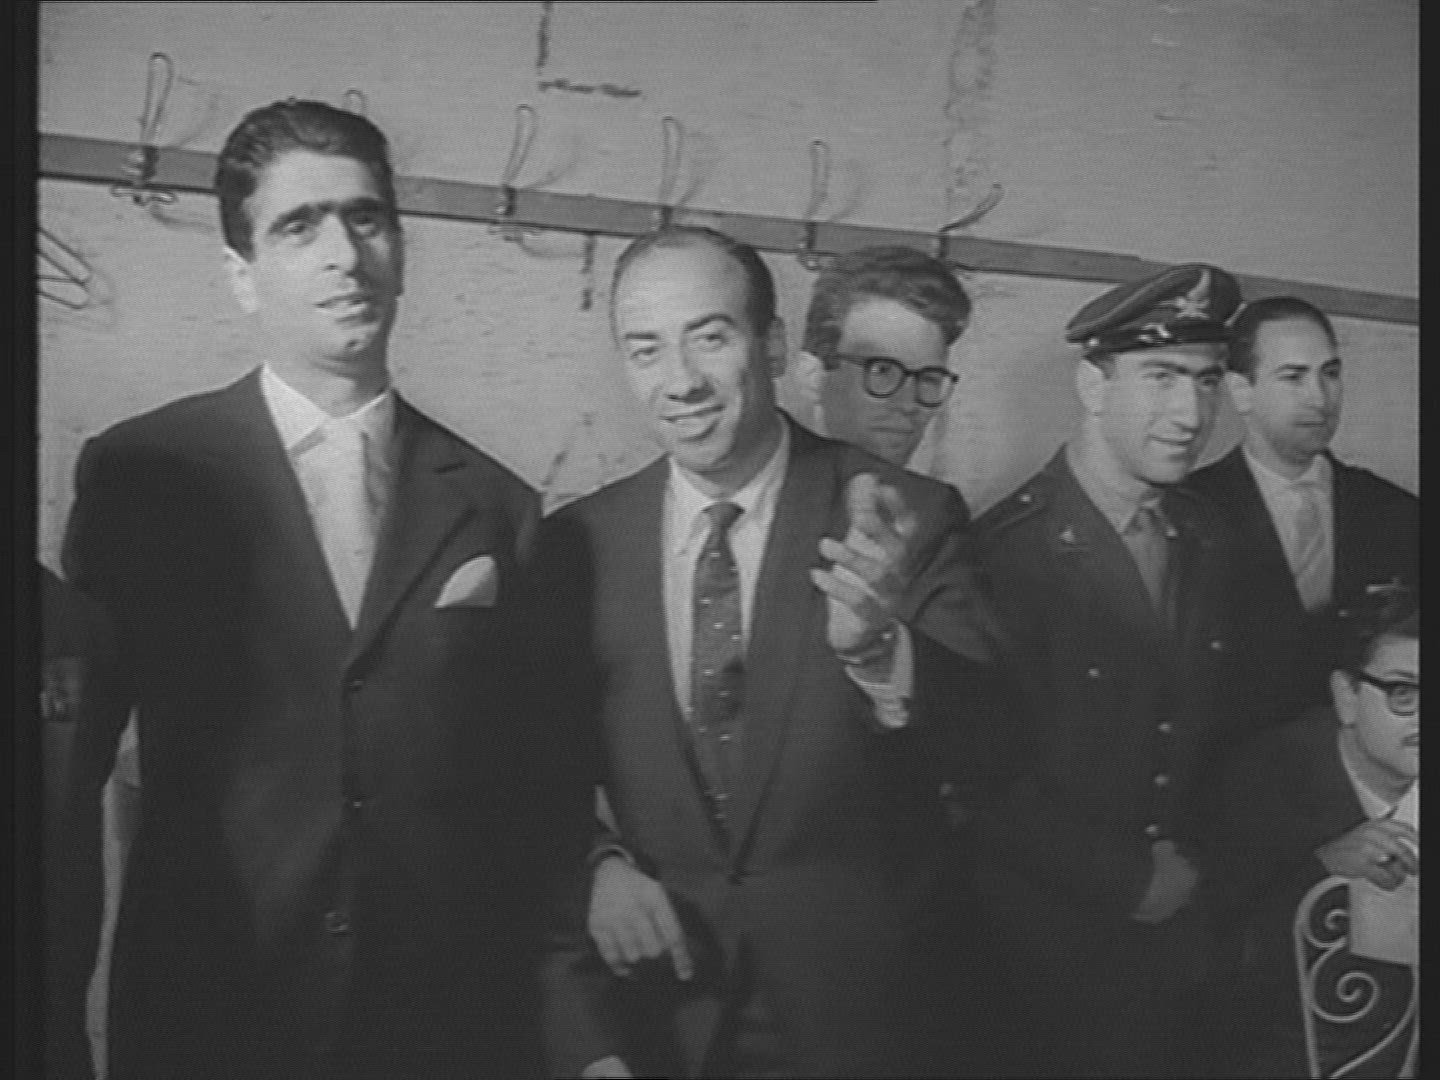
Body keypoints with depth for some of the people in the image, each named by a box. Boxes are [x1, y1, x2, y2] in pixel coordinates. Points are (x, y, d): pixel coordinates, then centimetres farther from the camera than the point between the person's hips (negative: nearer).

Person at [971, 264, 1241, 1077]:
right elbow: (981, 770, -19)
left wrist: (1190, 862, 3)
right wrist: (1128, 880, -12)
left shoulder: (1205, 538, 1)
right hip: (1048, 936, -5)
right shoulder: (1008, 549, -21)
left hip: (1173, 919, 6)